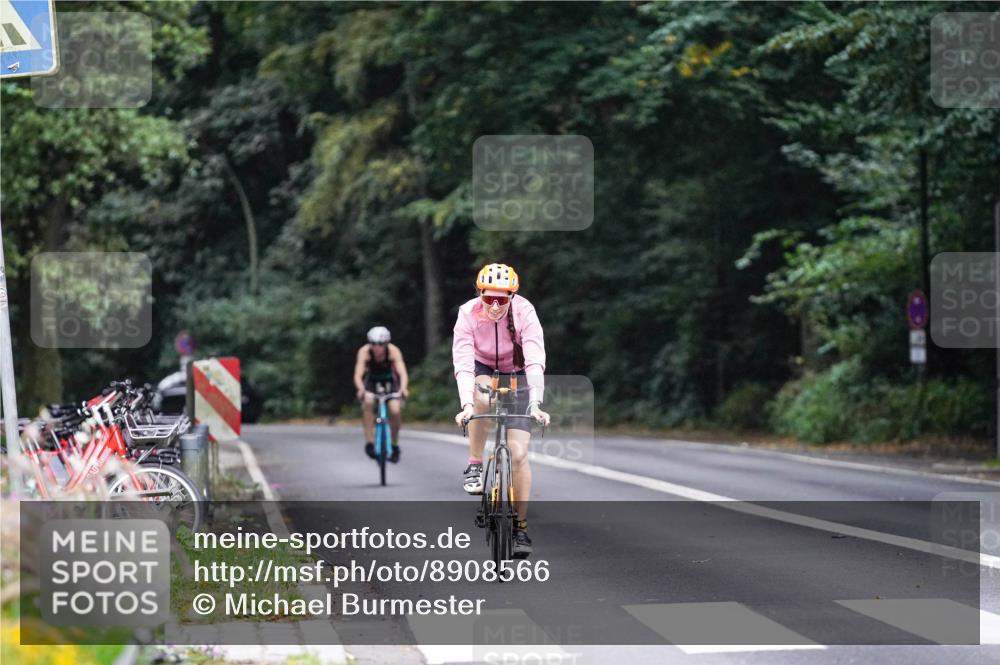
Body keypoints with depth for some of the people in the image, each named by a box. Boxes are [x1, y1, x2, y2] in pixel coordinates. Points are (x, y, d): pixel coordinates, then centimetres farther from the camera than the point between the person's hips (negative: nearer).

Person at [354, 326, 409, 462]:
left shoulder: (393, 351, -30)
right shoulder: (364, 351, -29)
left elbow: (402, 373, -39)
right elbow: (358, 375, -38)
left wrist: (403, 388, -59)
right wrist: (361, 389, -58)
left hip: (390, 380, 0)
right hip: (371, 381, 0)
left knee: (395, 411, -18)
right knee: (367, 403, -30)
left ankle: (395, 445, 6)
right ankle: (369, 442, -24)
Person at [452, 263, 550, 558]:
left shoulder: (524, 312, -27)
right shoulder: (468, 314, -25)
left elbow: (535, 362, -34)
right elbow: (463, 362, -33)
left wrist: (535, 404, -47)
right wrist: (467, 405, -47)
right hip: (482, 370, 0)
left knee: (519, 454, -11)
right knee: (482, 398, -38)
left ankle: (521, 528, 0)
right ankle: (474, 467, -19)